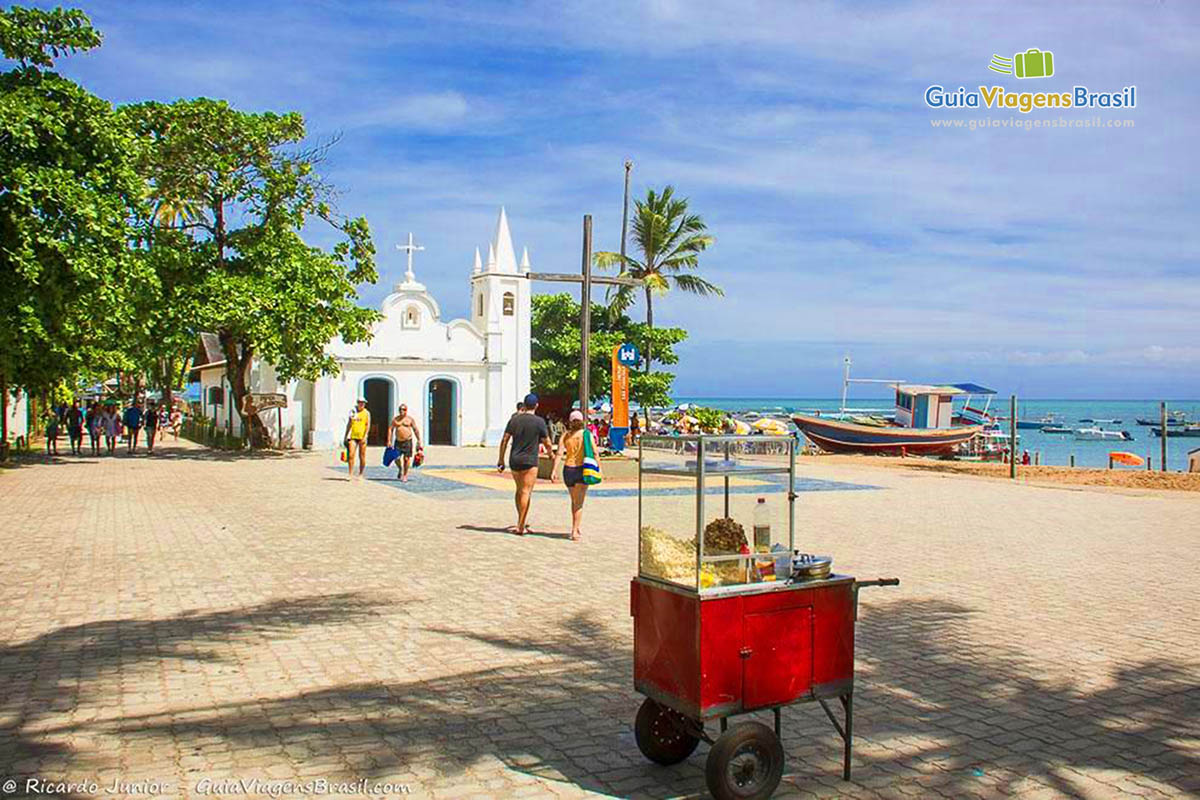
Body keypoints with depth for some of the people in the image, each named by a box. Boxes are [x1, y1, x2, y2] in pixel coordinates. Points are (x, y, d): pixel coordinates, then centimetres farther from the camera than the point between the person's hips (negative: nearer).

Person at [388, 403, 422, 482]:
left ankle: (405, 475, 8)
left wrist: (419, 441, -2)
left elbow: (415, 430, 3)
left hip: (407, 441, -2)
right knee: (397, 458, -2)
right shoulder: (395, 419, 6)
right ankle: (400, 469, 29)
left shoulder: (410, 419, 1)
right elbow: (391, 430, 5)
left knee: (406, 458, -4)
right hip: (398, 441, 2)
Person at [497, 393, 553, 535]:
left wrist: (501, 459, 11)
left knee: (519, 490, 18)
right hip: (529, 461, -5)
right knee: (526, 492, -2)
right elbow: (548, 444, -5)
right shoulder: (539, 421, -7)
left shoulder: (514, 419, 4)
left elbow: (504, 440, 4)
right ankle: (521, 527, -3)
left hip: (514, 460, 5)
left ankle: (523, 521, 23)